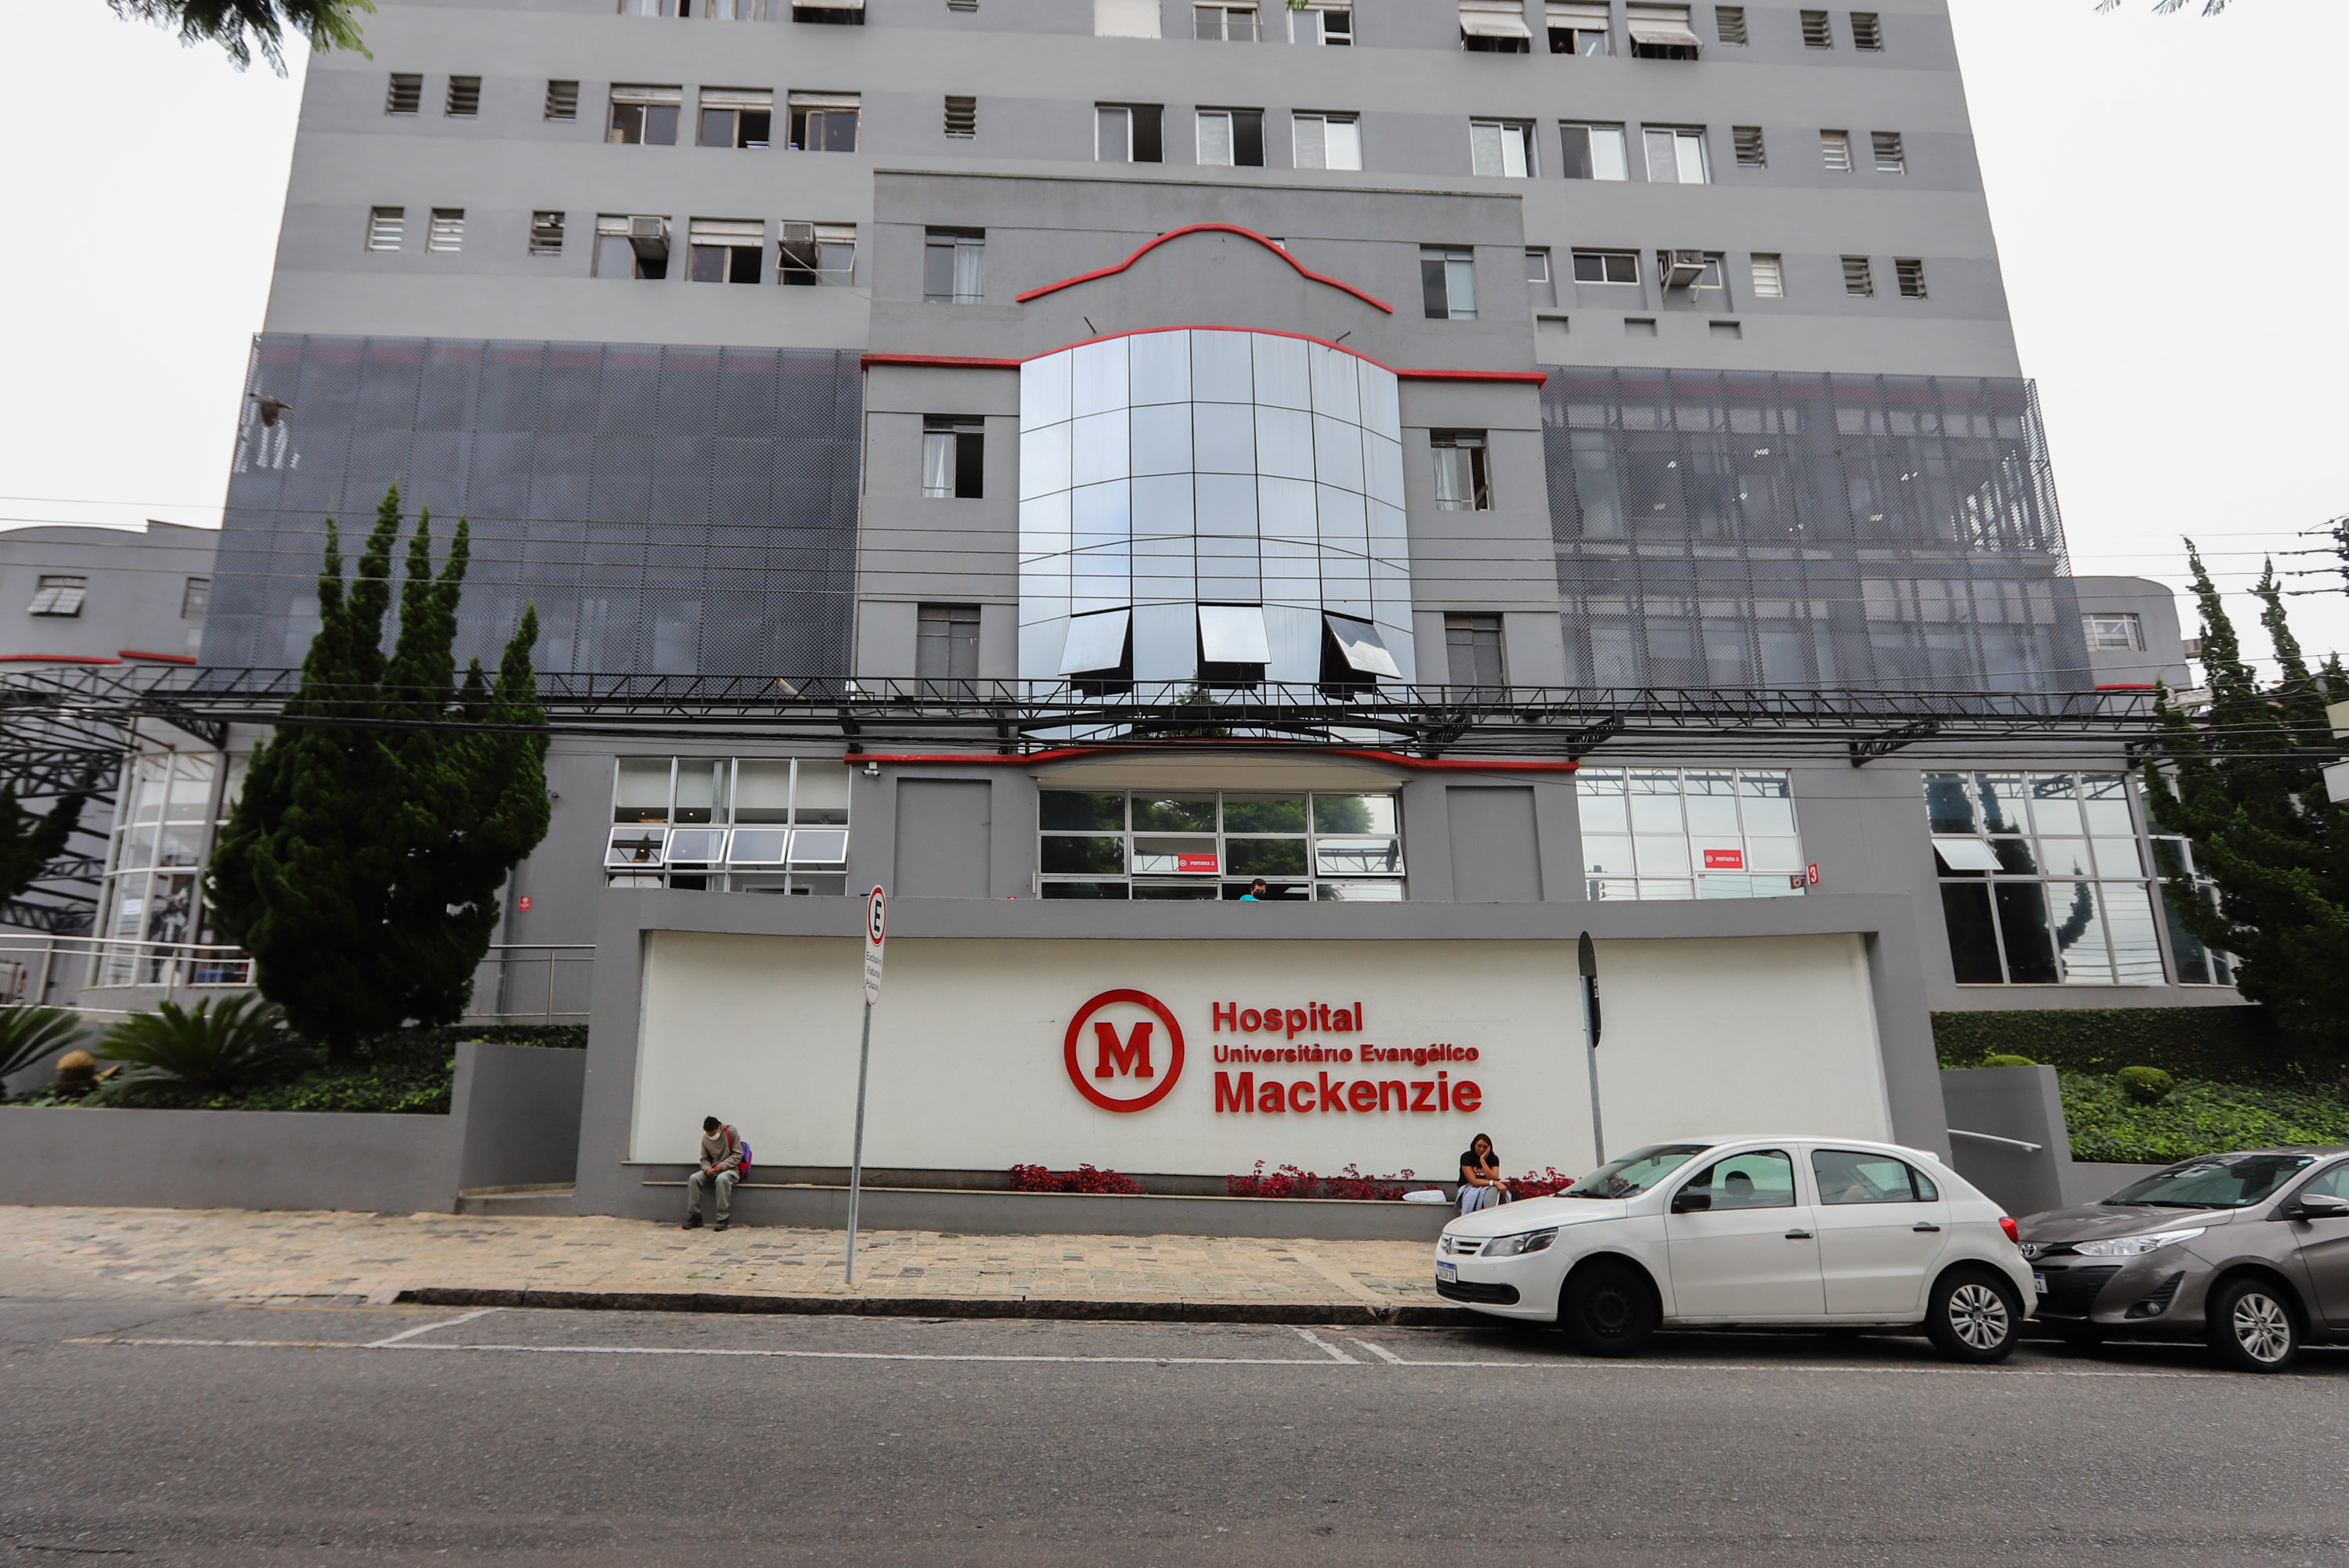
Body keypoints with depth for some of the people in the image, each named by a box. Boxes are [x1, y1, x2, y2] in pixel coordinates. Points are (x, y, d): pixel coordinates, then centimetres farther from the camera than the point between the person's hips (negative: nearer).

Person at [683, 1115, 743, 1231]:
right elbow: (704, 1159, 11)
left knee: (722, 1179, -39)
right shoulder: (705, 1139, 2)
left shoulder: (730, 1132, -11)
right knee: (693, 1179, -22)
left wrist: (724, 1164, -23)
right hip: (713, 1171, 5)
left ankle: (722, 1219, -33)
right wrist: (707, 1168, -12)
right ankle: (694, 1217, -15)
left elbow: (738, 1154, -10)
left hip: (730, 1169, -5)